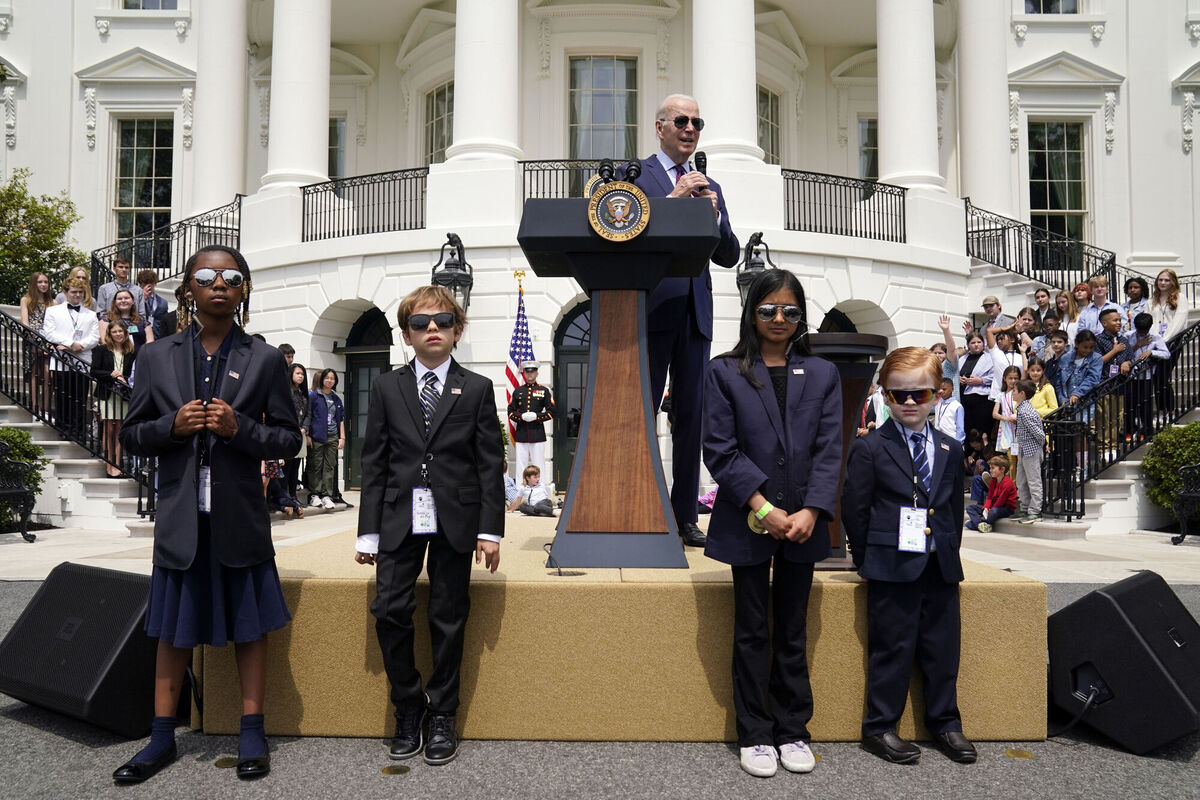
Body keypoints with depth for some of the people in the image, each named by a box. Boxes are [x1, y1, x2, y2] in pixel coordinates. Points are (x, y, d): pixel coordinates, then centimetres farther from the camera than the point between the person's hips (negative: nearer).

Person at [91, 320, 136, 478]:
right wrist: (111, 374, -14)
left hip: (123, 394, 2)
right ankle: (109, 465, 4)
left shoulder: (131, 352, 10)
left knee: (120, 429, 2)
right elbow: (94, 372, -1)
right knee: (109, 429, -2)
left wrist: (123, 379, -6)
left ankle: (117, 465, 5)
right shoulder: (102, 350, 3)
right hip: (106, 394, -2)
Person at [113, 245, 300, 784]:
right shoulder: (156, 357, 5)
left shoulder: (264, 360, 1)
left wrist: (239, 428, -16)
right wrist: (173, 425, -13)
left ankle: (252, 733, 21)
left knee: (250, 625, 8)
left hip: (240, 515, -1)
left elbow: (288, 438, 1)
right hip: (180, 515, 1)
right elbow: (131, 435, 7)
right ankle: (162, 738, 25)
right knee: (174, 628, 11)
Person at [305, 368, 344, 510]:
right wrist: (307, 435, -9)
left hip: (332, 437, 4)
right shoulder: (313, 396, 2)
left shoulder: (336, 399, 16)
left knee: (330, 467, 3)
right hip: (317, 437, -4)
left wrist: (342, 437, 10)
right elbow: (308, 416, -2)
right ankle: (314, 495, 5)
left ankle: (327, 495, 7)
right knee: (315, 466, -1)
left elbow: (341, 419, 18)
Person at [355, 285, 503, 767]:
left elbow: (490, 463, 3)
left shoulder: (477, 389, 5)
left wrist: (490, 529, -3)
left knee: (448, 619, 4)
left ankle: (441, 717, 19)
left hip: (454, 521, -1)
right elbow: (373, 462, 6)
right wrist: (369, 531, 3)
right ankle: (408, 711, 15)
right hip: (399, 519, 1)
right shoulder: (386, 388, 8)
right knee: (389, 611, -5)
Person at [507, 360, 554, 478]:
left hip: (538, 434, -2)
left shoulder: (544, 390, 7)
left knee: (539, 466, -2)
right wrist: (521, 417, -10)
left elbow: (551, 412, 3)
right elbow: (510, 412, 9)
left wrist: (537, 416, -13)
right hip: (521, 434, 2)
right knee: (521, 466, 1)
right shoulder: (518, 391, 13)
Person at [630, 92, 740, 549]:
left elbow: (729, 256, 12)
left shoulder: (709, 187, 18)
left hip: (695, 314, 5)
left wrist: (714, 215, -5)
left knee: (691, 416, 6)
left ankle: (685, 516, 13)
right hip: (652, 310, -4)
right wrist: (673, 199, -15)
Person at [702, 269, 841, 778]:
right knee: (752, 633, 7)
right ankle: (755, 735, 18)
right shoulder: (725, 372, 0)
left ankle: (793, 731, 23)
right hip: (748, 523, -2)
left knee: (793, 632, 11)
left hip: (802, 523, 2)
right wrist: (763, 507, -14)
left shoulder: (822, 374, 8)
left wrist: (811, 511, -12)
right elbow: (720, 449, -7)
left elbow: (829, 450, 1)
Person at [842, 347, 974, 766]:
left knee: (943, 648, 12)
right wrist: (868, 560, -4)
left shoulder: (950, 450, 10)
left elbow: (956, 508, 17)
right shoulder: (869, 449, -6)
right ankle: (880, 728, 15)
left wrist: (950, 551, 10)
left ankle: (945, 723, 27)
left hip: (940, 567, 5)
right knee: (892, 649, 2)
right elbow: (854, 510, -5)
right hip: (893, 566, -5)